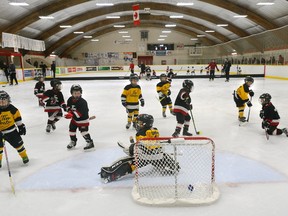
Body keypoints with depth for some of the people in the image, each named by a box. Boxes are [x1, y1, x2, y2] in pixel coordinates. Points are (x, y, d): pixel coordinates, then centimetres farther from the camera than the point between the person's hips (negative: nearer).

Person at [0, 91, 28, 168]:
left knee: (18, 143, 7)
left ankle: (24, 156, 25)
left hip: (11, 130, 2)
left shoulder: (12, 109, -8)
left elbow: (17, 117, 5)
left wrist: (21, 126, 8)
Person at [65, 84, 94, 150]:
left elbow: (80, 113, -36)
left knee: (84, 131, -11)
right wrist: (70, 111, -10)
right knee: (71, 129, 12)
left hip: (83, 119, -7)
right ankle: (73, 141, 33)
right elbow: (68, 106, 11)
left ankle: (90, 142, 1)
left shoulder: (83, 102, -29)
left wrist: (72, 115, -46)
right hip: (74, 119, 7)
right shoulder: (70, 99, -8)